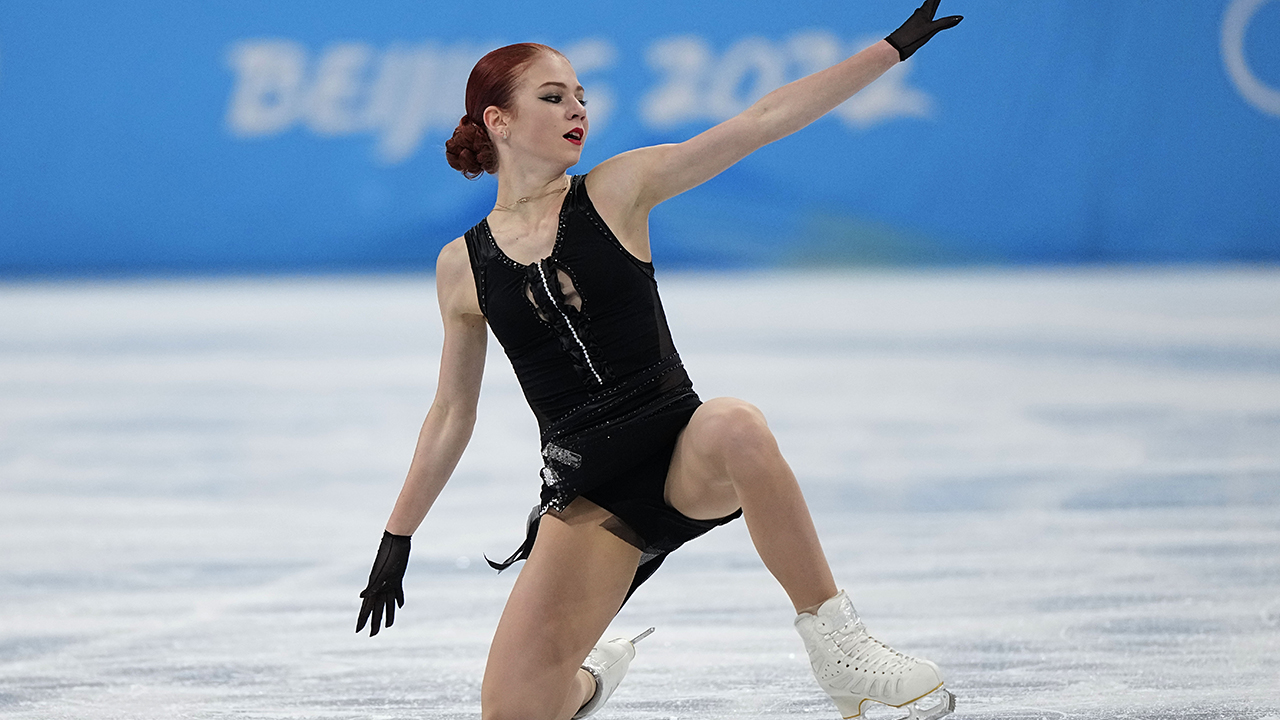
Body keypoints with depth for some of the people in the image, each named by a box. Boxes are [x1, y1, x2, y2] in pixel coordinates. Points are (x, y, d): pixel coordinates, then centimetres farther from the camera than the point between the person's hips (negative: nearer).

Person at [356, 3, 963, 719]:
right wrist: (397, 539, 19)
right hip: (588, 494, 1)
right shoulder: (463, 267, 6)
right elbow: (451, 415, 18)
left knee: (737, 427, -40)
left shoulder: (617, 190, 2)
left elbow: (764, 120, -3)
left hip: (683, 457, -1)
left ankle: (834, 639, -25)